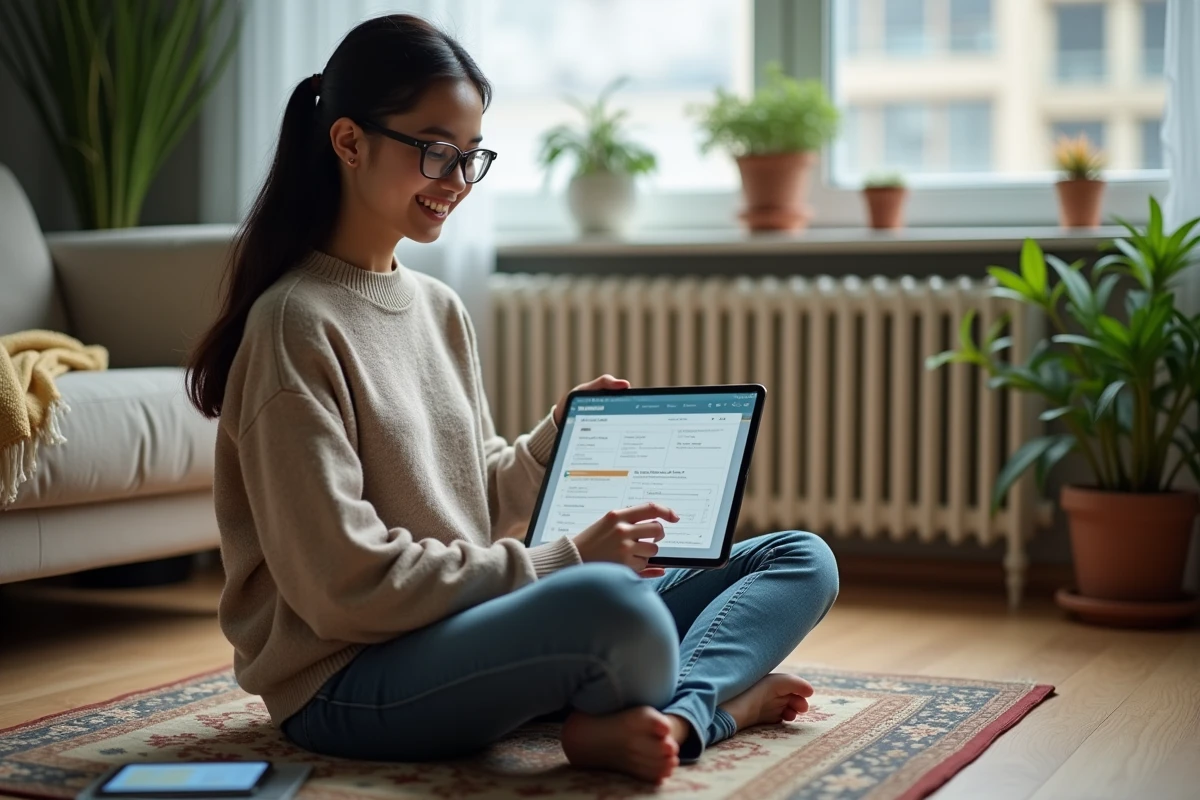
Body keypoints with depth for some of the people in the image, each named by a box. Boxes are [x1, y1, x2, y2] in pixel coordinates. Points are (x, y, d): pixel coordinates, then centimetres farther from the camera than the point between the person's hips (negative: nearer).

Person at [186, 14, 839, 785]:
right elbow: (346, 586, -18)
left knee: (803, 561, 1)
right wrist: (565, 562, -17)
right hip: (349, 681, -9)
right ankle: (719, 693, -8)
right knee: (610, 603, -40)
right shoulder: (297, 324, -13)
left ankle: (673, 717, -24)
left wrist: (565, 433, 0)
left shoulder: (442, 309, 12)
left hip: (468, 625, 9)